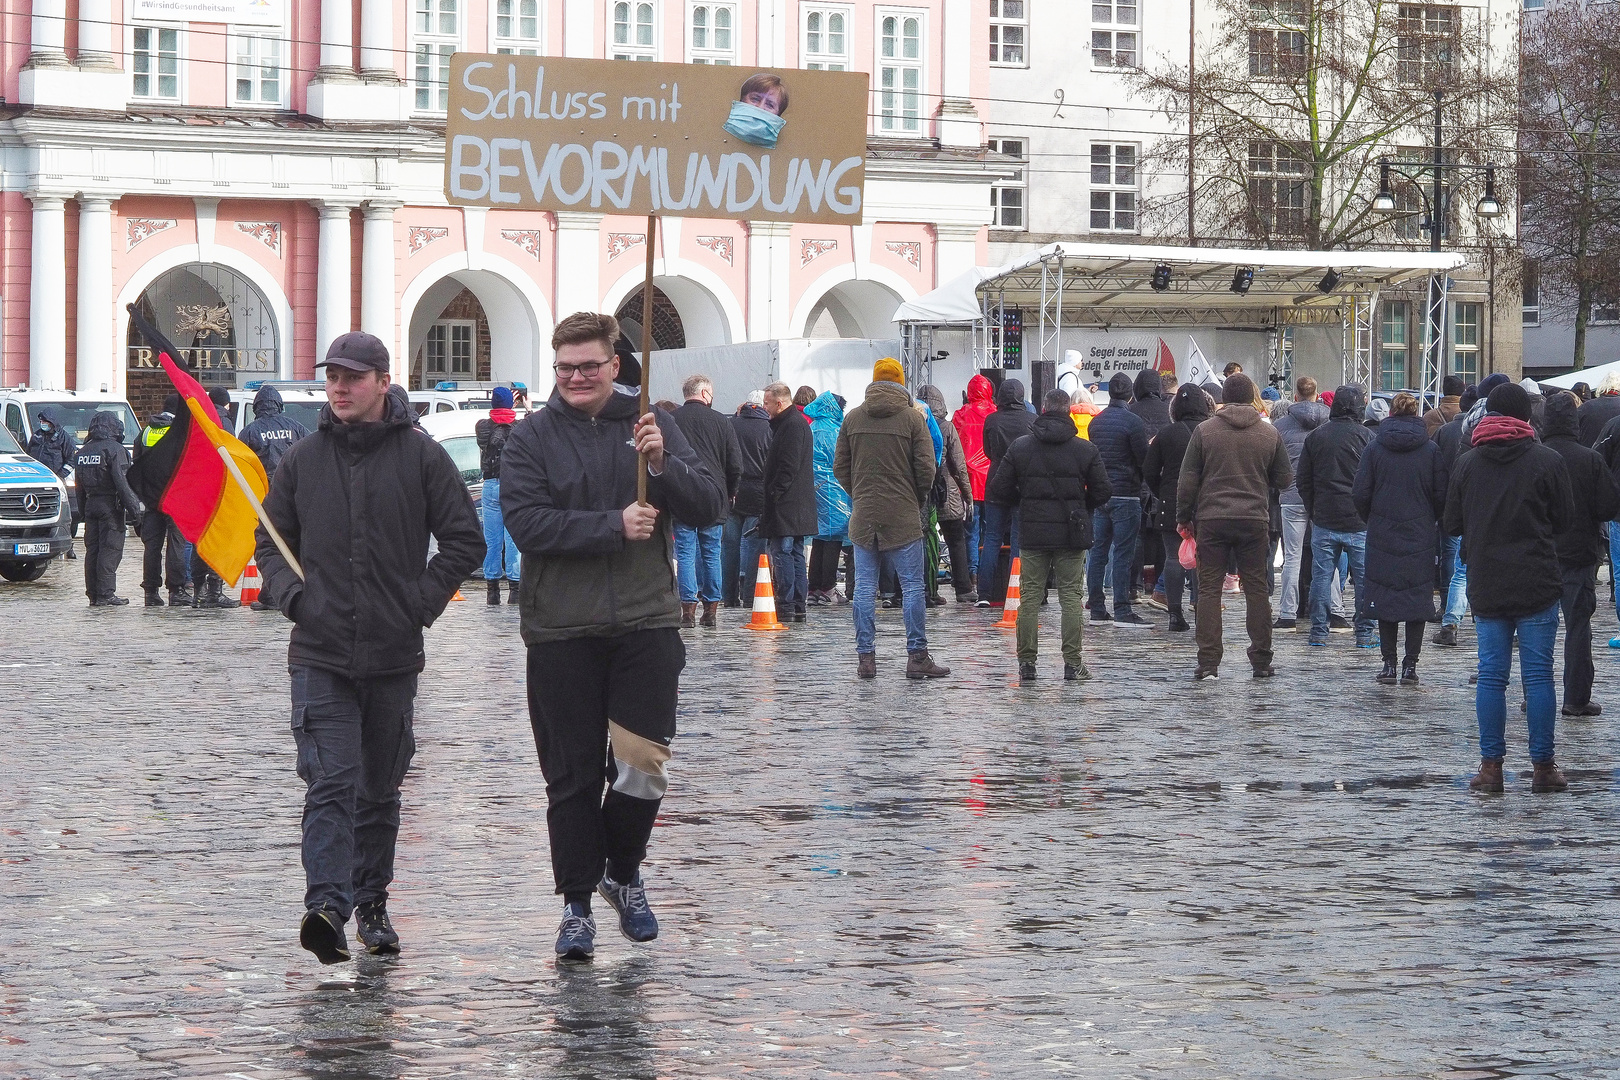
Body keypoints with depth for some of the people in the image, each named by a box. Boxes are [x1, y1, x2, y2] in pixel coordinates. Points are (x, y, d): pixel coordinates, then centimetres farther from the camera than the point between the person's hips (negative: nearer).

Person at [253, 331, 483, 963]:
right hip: (320, 655, 0)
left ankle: (371, 902, 25)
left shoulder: (423, 458, 1)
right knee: (330, 784, -14)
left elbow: (464, 542, 5)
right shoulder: (302, 459, 7)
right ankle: (327, 905, -24)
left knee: (380, 790, 12)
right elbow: (270, 539, 17)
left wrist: (422, 600, -6)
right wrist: (290, 592, -1)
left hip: (394, 653, 0)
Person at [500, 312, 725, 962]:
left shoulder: (651, 427, 7)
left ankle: (623, 873, 22)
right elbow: (527, 523, -12)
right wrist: (615, 525, -17)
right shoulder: (531, 440, 2)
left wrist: (664, 464, -15)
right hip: (561, 634, -1)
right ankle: (577, 902, 14)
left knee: (644, 762, -4)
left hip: (647, 625, 1)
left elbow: (711, 508, 2)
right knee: (573, 777, 3)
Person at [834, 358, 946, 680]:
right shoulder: (912, 418, -4)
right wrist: (918, 500, 10)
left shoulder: (853, 418, 5)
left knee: (864, 587, 6)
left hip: (863, 516, 3)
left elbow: (840, 467, 7)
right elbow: (926, 468, -6)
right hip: (903, 517, -3)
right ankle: (917, 656, 0)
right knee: (912, 586, 2)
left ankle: (865, 657, 3)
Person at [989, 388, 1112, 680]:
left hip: (1033, 534, 1)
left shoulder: (1019, 447, 0)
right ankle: (1072, 663, 1)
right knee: (1071, 596, 3)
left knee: (1030, 599, 6)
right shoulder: (1085, 450, -2)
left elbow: (999, 490, 1)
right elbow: (1102, 492, -1)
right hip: (1072, 535, -1)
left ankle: (1026, 662, 5)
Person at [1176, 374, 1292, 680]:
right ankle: (1261, 660, 10)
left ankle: (1208, 663, -3)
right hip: (1254, 520, 1)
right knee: (1256, 589, 9)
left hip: (1212, 520, -1)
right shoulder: (1269, 434, 3)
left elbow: (1187, 480, -1)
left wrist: (1184, 517, 9)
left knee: (1209, 589, 2)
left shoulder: (1204, 431, -2)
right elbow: (1284, 480, 9)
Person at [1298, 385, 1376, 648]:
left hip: (1324, 520, 2)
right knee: (1365, 577, 5)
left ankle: (1319, 632, 7)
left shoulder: (1316, 436, 3)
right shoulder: (1367, 436, -6)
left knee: (1321, 576, 7)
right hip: (1359, 522, -2)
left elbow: (1303, 481, 8)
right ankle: (1364, 633, 5)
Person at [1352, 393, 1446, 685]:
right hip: (1420, 538, 0)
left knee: (1385, 597, 8)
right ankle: (1410, 664, 1)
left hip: (1382, 537, 0)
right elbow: (1441, 494, 0)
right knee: (1417, 599, 5)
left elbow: (1360, 493, -2)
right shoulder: (1430, 449, -2)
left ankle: (1389, 664, 6)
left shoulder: (1374, 447, -2)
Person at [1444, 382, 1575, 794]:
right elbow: (1566, 520, 0)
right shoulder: (1547, 461, -6)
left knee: (1491, 675, 6)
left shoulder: (1466, 463, 2)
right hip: (1537, 586, -2)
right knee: (1538, 675, 2)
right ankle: (1543, 767, 3)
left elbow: (1452, 524, 7)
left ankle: (1491, 766, 5)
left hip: (1485, 586, 2)